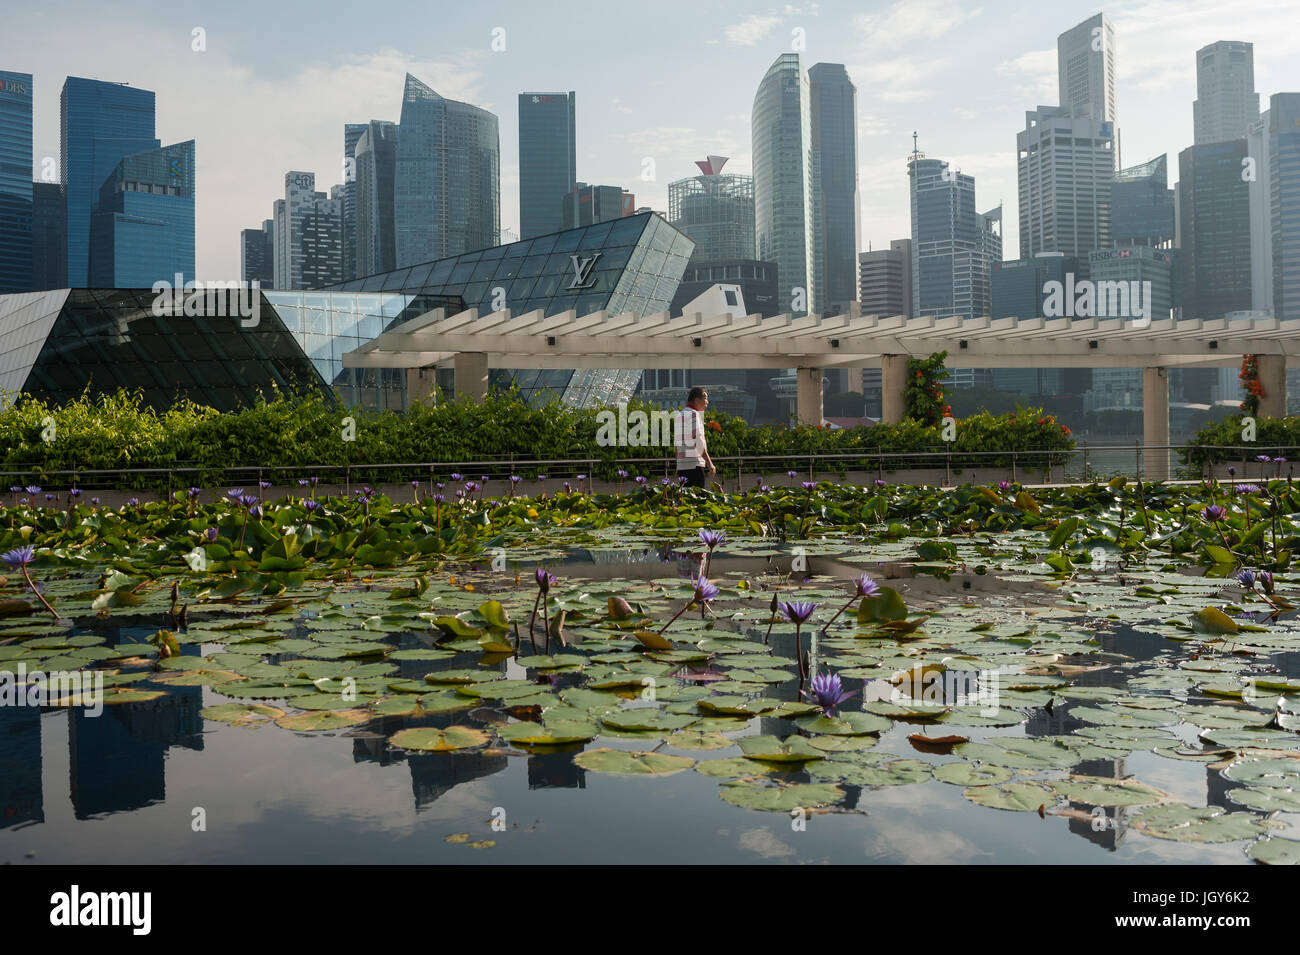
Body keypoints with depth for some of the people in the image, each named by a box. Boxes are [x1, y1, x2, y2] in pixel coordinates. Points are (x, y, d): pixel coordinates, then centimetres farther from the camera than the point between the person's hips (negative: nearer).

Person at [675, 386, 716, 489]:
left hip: (681, 465, 8)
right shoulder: (694, 414, -7)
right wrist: (709, 463, -16)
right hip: (695, 465, -8)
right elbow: (698, 441, -16)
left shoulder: (680, 415, 18)